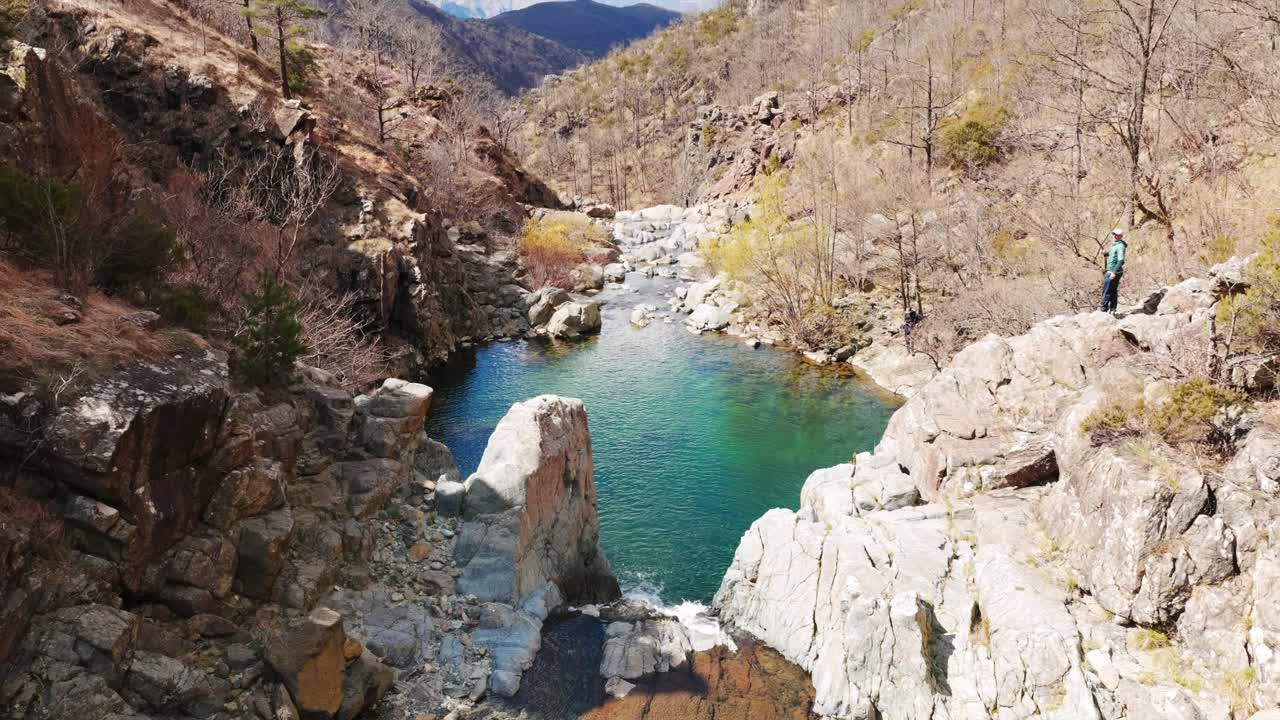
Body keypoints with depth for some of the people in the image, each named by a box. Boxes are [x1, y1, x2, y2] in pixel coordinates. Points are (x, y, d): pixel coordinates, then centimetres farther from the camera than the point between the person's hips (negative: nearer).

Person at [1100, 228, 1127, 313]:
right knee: (1113, 290, 12)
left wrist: (1114, 272, -25)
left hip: (1114, 272, -10)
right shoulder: (1114, 245, 14)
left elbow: (1120, 260, -22)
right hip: (1111, 272, 10)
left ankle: (1104, 307, -2)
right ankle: (1112, 308, 16)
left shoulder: (1120, 246, -15)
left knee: (1107, 290, -6)